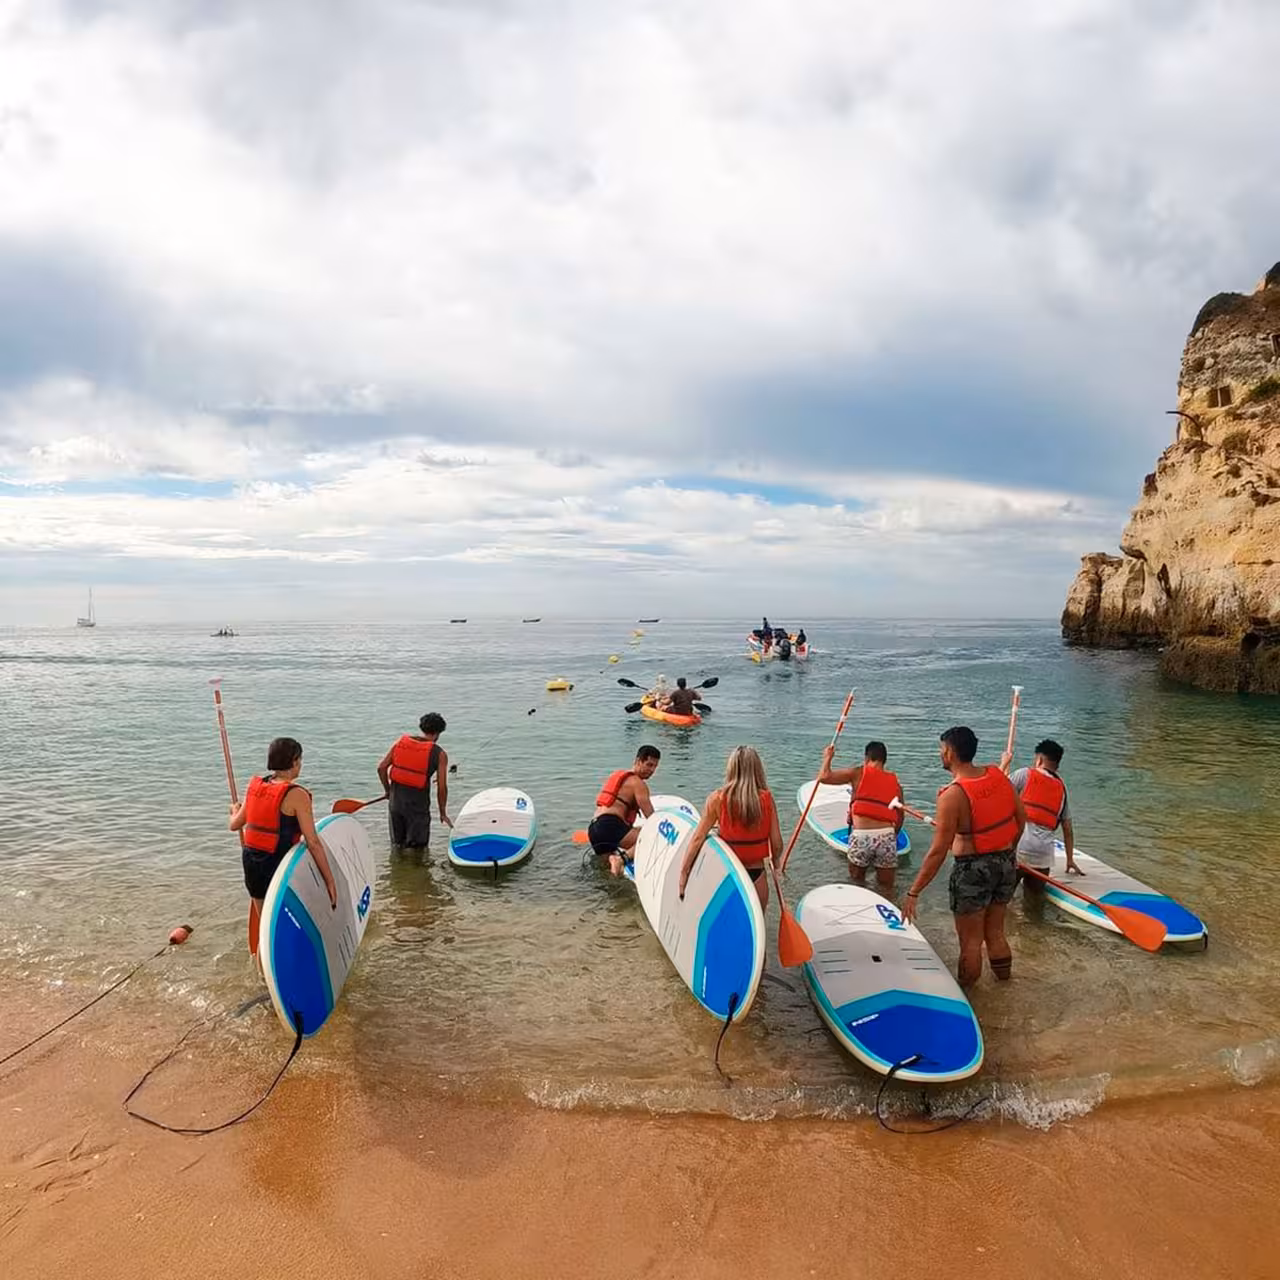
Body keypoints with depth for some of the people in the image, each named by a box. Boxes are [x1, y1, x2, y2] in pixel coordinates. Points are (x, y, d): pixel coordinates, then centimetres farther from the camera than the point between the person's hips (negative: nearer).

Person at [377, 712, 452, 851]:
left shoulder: (401, 741, 4)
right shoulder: (439, 754, -6)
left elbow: (381, 767, 2)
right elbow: (442, 787, -6)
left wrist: (387, 790, 17)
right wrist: (443, 813, 6)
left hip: (395, 800, 4)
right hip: (418, 805, -4)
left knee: (397, 843, 20)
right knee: (418, 848, 11)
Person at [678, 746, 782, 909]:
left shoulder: (717, 799, -11)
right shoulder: (766, 799, -8)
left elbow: (698, 838, -11)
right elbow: (777, 844, -6)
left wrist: (683, 872, -5)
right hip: (757, 875, 1)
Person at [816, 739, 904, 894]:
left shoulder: (859, 773, 4)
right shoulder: (896, 783, 14)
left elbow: (824, 777, 0)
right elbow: (899, 819, 15)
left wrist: (828, 758, 17)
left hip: (861, 836, -2)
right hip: (886, 836, 2)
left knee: (857, 883, 20)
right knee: (885, 890, 15)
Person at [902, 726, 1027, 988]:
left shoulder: (953, 795, -23)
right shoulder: (998, 775, -4)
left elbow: (938, 851, -23)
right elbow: (1022, 817, 8)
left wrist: (913, 893, -16)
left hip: (973, 870, -7)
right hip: (1007, 864, 7)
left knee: (970, 941, 10)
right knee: (995, 932, 24)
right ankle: (1004, 979, 39)